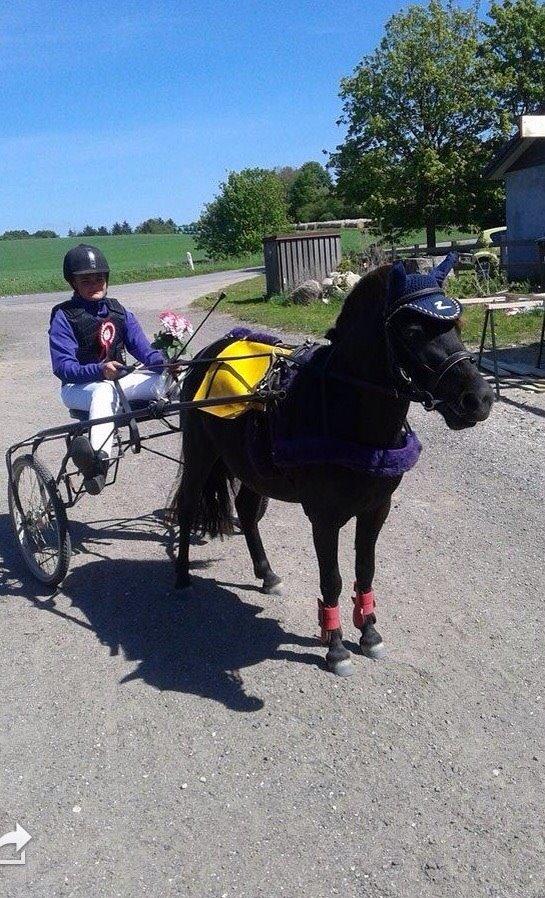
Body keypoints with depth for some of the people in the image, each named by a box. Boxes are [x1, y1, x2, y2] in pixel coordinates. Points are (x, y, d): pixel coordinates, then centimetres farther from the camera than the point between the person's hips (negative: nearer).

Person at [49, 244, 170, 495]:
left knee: (161, 379, -21)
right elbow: (64, 367, -14)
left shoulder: (119, 312, 10)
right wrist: (100, 370, -32)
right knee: (104, 391, -42)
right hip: (78, 387, -5)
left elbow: (142, 348, 0)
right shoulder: (63, 317, -4)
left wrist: (163, 362, -23)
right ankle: (99, 460, -64)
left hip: (117, 378, 5)